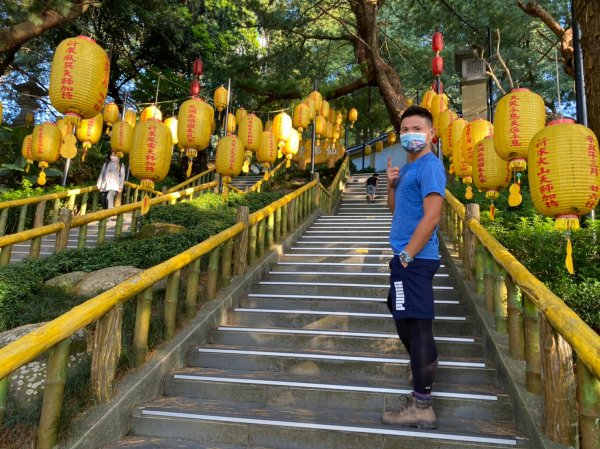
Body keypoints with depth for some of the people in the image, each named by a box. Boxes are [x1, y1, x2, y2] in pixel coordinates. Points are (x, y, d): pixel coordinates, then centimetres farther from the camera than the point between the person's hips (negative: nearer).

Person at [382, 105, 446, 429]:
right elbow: (394, 208, 21)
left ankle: (422, 407, 4)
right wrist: (392, 184, 2)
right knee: (405, 317, 22)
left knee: (414, 323, -6)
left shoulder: (429, 166, -13)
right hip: (407, 257, 10)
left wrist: (406, 255, -18)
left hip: (415, 259, -10)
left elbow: (431, 216, -21)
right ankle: (426, 364, 42)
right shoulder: (408, 167, 16)